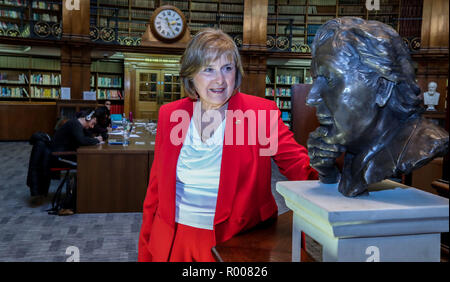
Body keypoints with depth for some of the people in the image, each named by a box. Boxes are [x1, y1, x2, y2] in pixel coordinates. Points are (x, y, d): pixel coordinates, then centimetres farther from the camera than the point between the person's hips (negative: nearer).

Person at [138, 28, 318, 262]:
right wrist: (145, 252, 8)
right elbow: (156, 188, 5)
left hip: (235, 243, -2)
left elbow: (301, 167, -13)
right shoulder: (169, 114, -1)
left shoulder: (262, 113, -10)